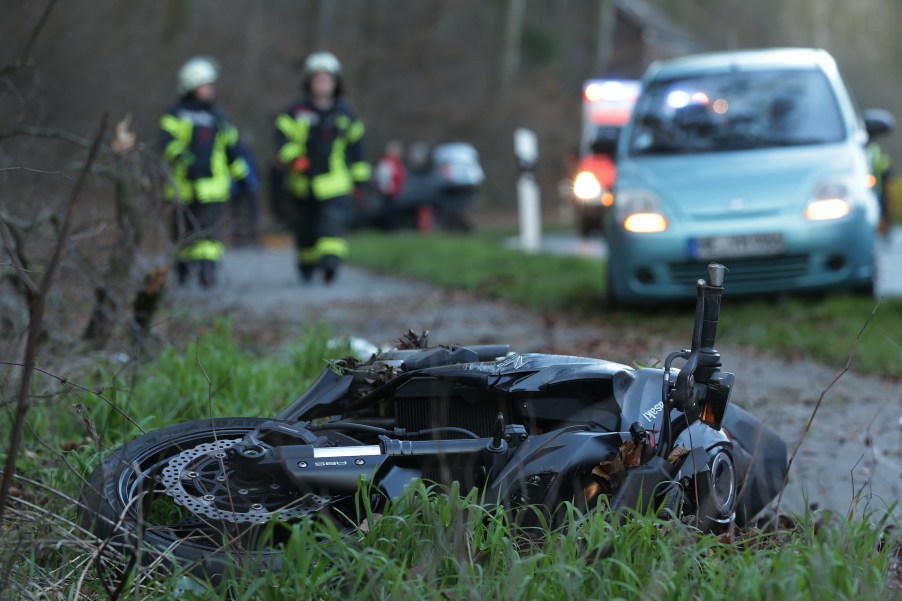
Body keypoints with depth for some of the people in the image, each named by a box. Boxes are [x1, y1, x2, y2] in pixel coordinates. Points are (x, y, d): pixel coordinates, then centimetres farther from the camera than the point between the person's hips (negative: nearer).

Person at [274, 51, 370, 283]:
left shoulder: (345, 114, 7)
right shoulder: (296, 112, 0)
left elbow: (356, 145, 16)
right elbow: (282, 139, -7)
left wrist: (360, 179, 18)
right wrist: (293, 158, -26)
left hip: (335, 183, 0)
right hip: (303, 183, 1)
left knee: (332, 221, -22)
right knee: (305, 227, 11)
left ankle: (331, 260, -34)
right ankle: (307, 264, 33)